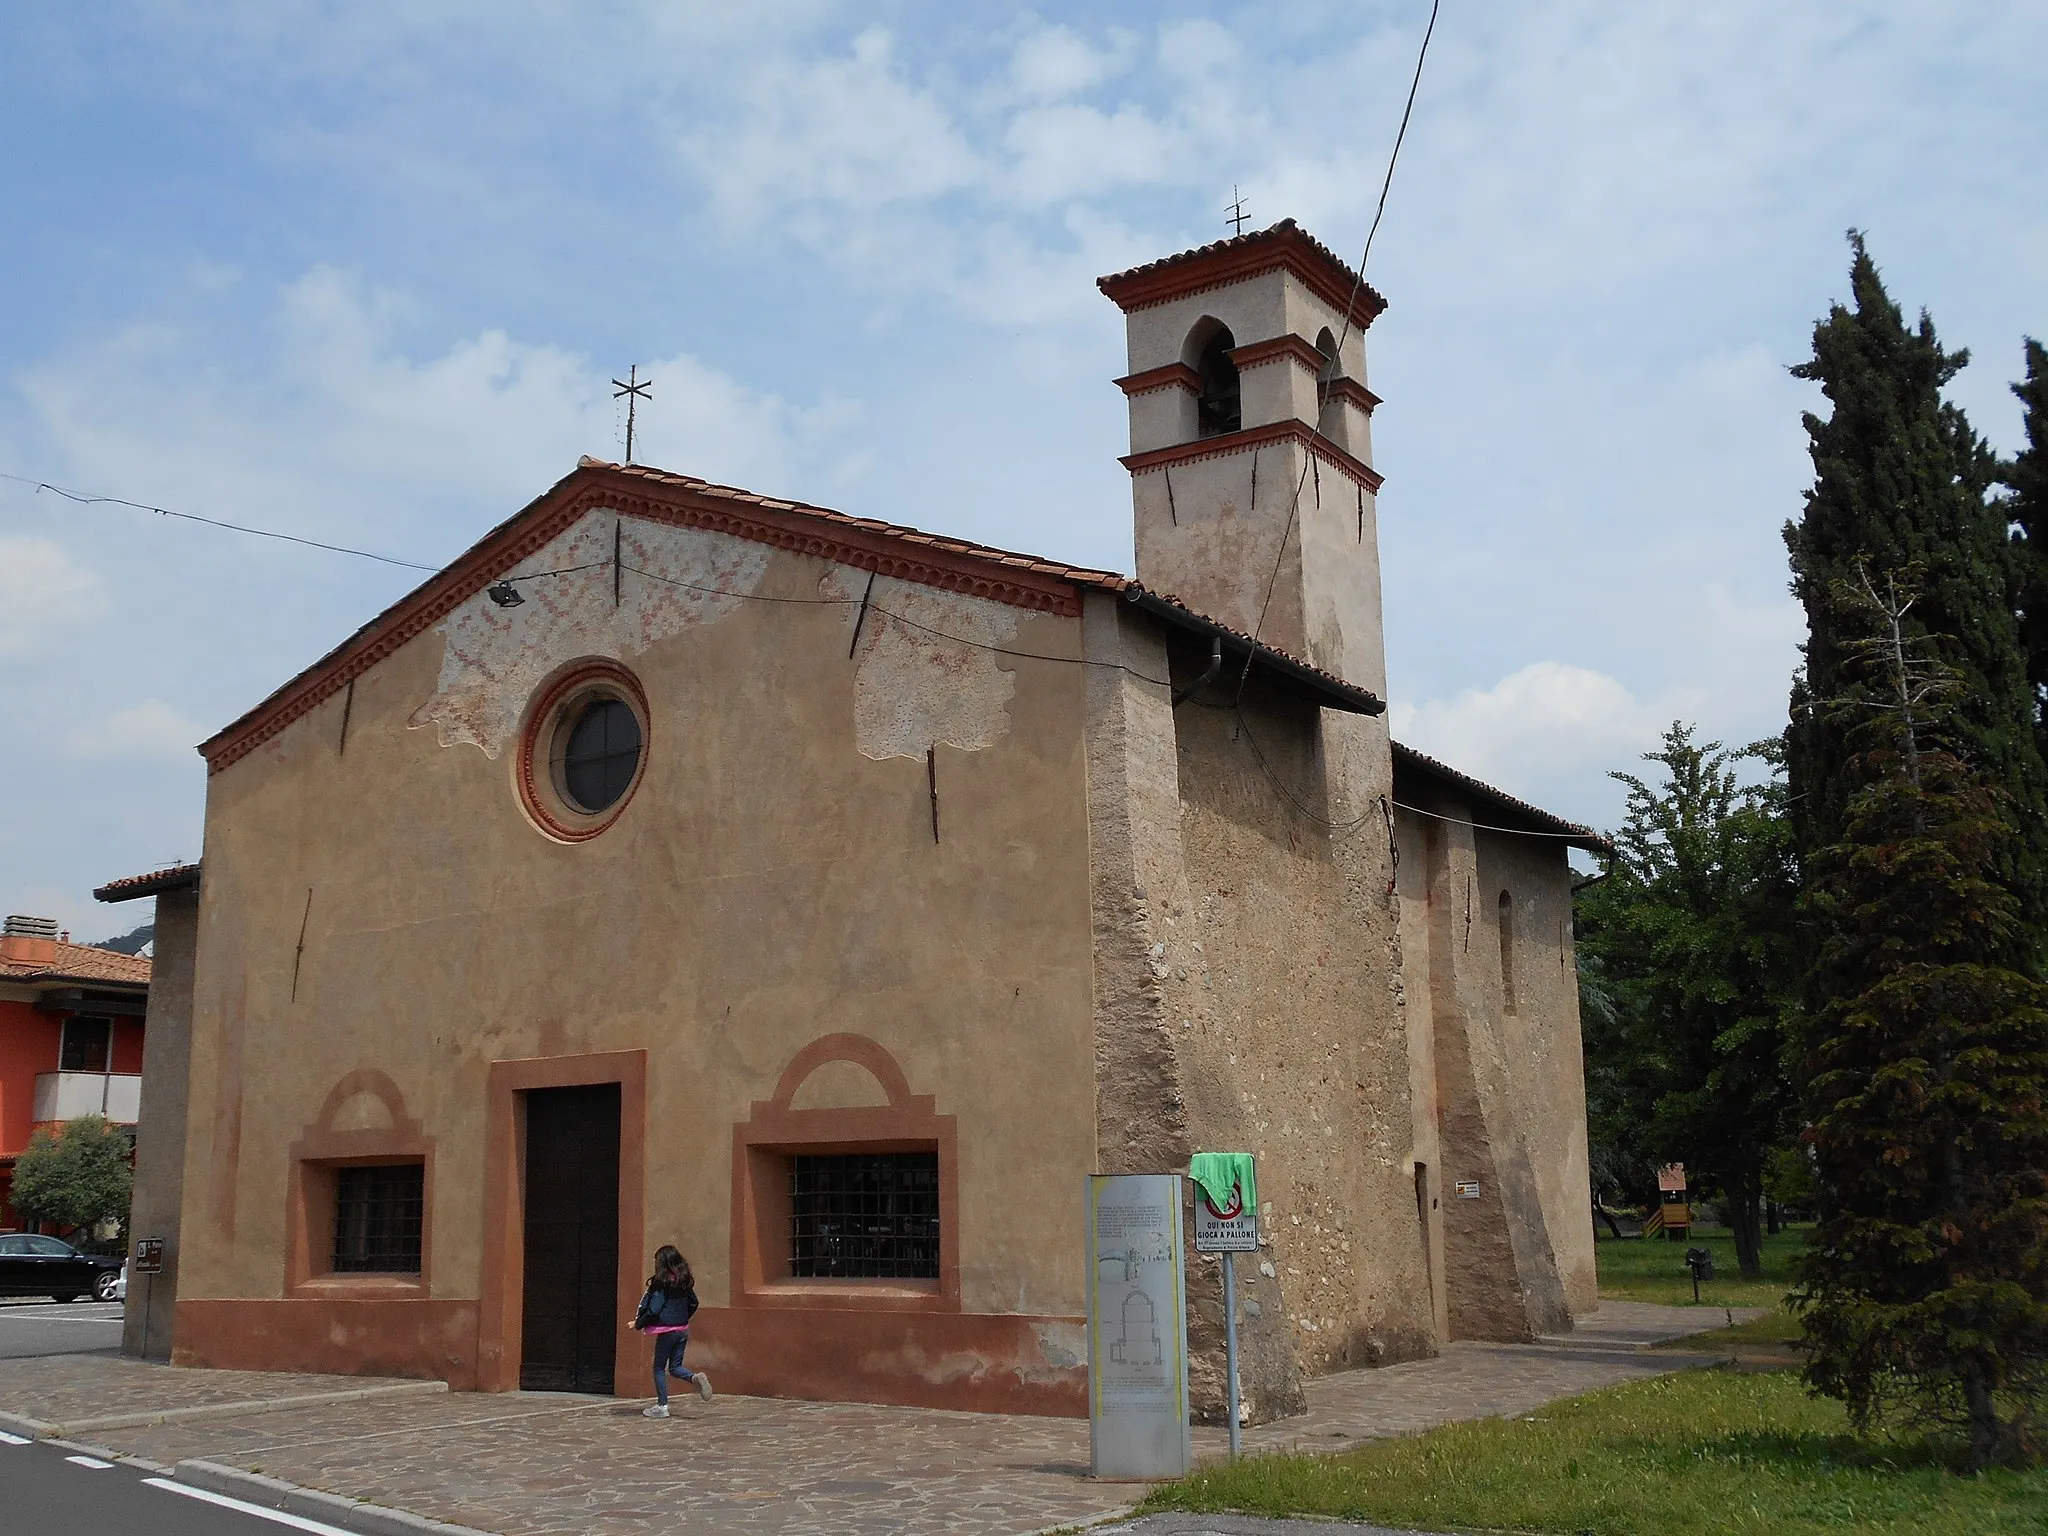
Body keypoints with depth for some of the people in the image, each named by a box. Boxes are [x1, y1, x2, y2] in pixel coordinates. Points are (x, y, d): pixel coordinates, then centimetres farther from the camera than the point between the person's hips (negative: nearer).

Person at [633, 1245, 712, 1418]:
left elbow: (654, 1310, -19)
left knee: (659, 1368, 8)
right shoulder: (684, 1281, 5)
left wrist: (638, 1324, -5)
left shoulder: (661, 1283, -16)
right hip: (683, 1330, 7)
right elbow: (693, 1303, 15)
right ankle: (696, 1377, -12)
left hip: (666, 1330, -7)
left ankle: (662, 1406, 10)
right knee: (675, 1367, 15)